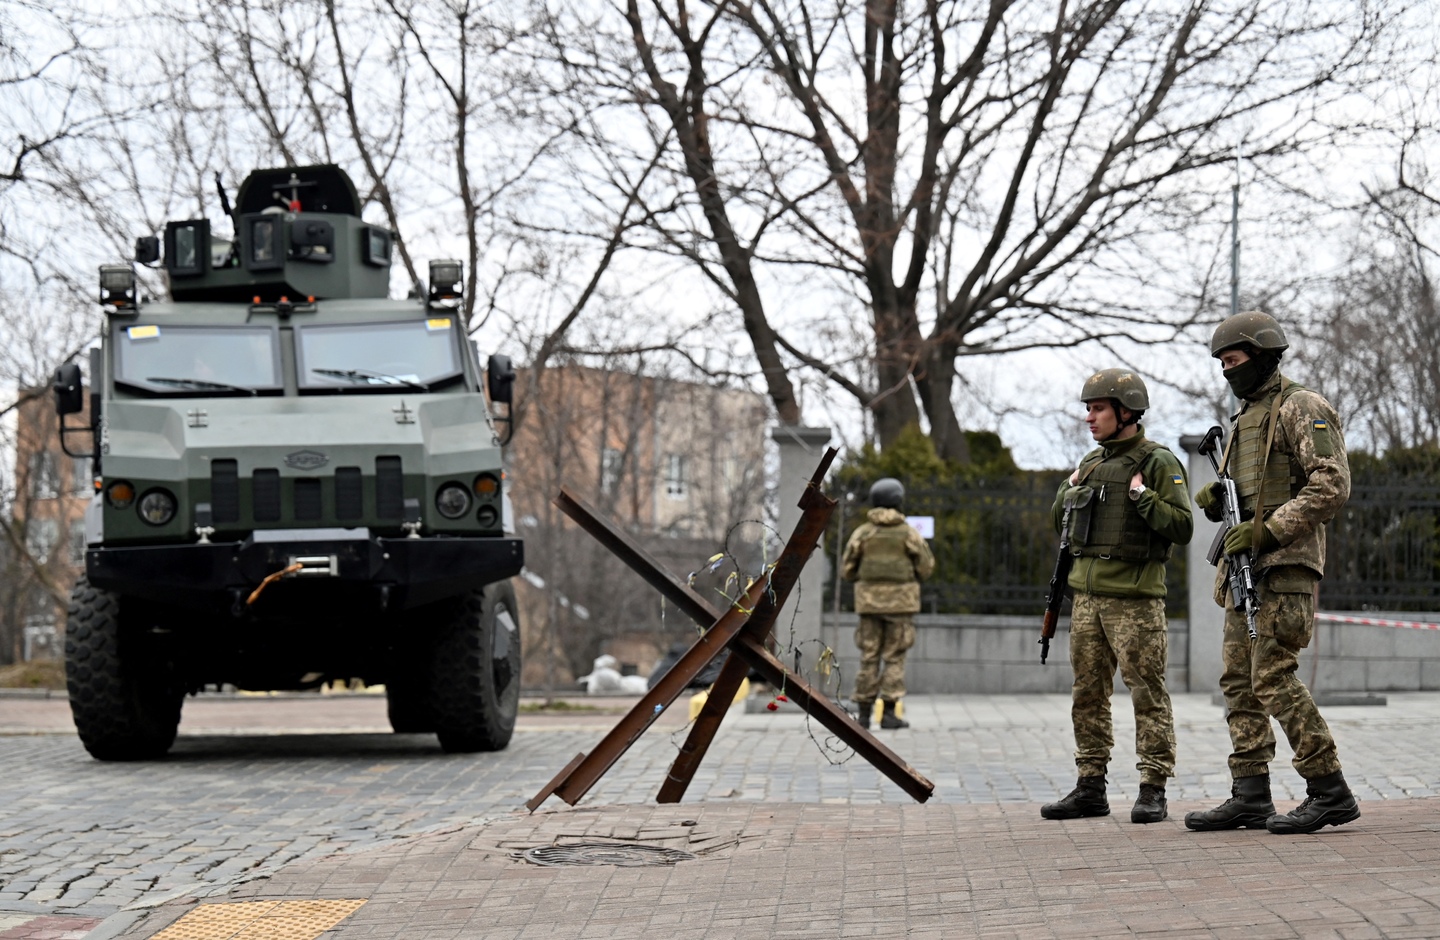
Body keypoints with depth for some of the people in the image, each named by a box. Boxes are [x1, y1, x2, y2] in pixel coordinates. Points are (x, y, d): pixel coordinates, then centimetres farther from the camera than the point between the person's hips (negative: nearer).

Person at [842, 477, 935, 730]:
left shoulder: (862, 533, 2)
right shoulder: (908, 533, -5)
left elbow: (847, 570, 5)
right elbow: (926, 567, -2)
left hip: (870, 602, 2)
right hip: (899, 602, -2)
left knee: (869, 657, 7)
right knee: (894, 658, 0)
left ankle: (864, 713, 4)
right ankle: (889, 713, -6)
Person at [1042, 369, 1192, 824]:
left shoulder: (1158, 462, -6)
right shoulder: (1092, 462, 15)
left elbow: (1182, 527, -12)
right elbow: (1061, 520, 25)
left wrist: (1142, 496, -19)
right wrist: (1070, 489, 7)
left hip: (1136, 599, -7)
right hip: (1088, 596, 7)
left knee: (1147, 693, -4)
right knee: (1087, 693, 9)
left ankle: (1153, 790, -1)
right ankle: (1091, 787, 15)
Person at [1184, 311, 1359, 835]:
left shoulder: (1302, 409, -6)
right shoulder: (1243, 419, 22)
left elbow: (1333, 486, -16)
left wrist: (1268, 530, -20)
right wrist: (1214, 501, 4)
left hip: (1285, 564, -9)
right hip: (1244, 567, 9)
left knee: (1273, 677, -14)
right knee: (1239, 680, 6)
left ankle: (1330, 792, -9)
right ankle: (1250, 796, 8)